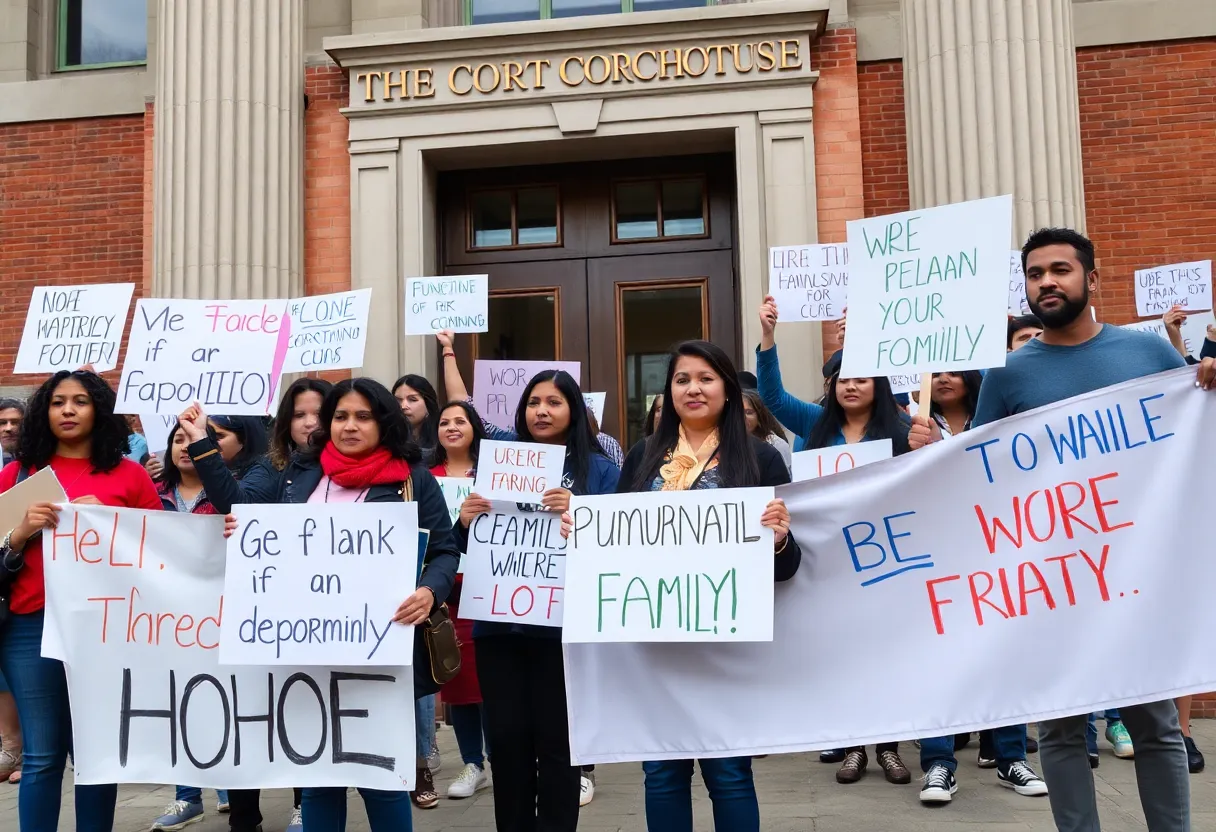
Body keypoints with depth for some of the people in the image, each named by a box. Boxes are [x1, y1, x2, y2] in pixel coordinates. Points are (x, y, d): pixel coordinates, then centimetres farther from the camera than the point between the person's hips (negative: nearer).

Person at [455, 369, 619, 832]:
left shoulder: (599, 470, 3)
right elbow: (472, 547, 15)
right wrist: (465, 522, -6)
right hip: (499, 621, 3)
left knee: (556, 738, 2)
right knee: (506, 736, 6)